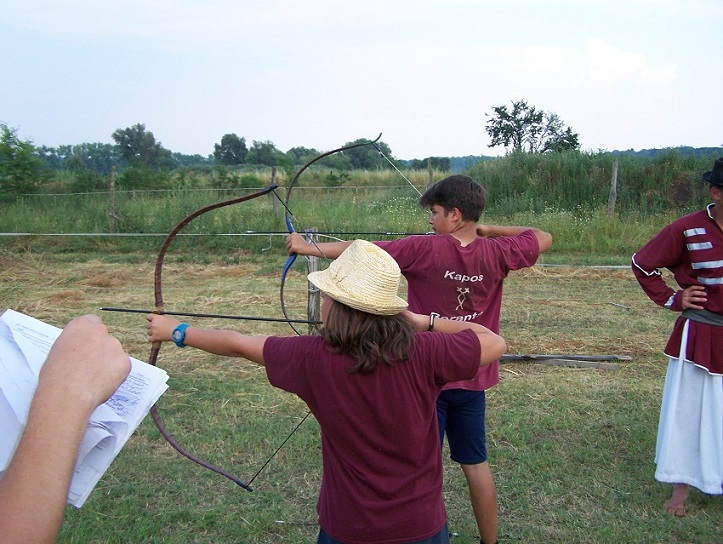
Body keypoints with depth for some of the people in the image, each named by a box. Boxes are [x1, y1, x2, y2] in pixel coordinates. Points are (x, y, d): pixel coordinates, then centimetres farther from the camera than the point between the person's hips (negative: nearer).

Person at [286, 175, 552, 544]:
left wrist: (308, 248, -4)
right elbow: (543, 239, 11)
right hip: (473, 378, 5)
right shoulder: (496, 253, -7)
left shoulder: (423, 249, -18)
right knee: (476, 463, 18)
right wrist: (488, 230, 8)